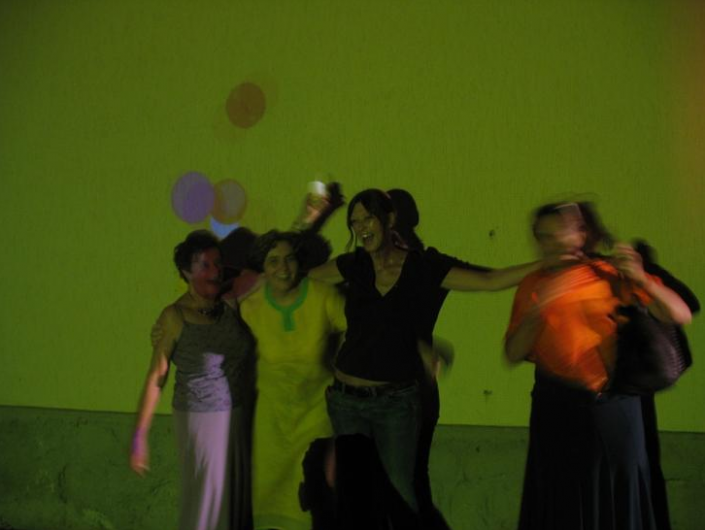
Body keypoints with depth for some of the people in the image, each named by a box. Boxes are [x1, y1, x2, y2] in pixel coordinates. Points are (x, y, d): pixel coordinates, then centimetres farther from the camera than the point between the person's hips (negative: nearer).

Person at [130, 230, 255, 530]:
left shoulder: (233, 303, -3)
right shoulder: (175, 317, -13)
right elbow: (156, 378, -9)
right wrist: (140, 436, -8)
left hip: (240, 416, 4)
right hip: (201, 419, -4)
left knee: (239, 498, 14)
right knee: (208, 500, 6)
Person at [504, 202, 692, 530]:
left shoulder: (612, 275, -2)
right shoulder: (533, 285, 2)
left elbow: (681, 316, -6)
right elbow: (513, 354, -5)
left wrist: (641, 279, -20)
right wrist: (539, 308, -18)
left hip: (614, 407, -1)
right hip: (558, 408, 1)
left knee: (616, 499, 12)